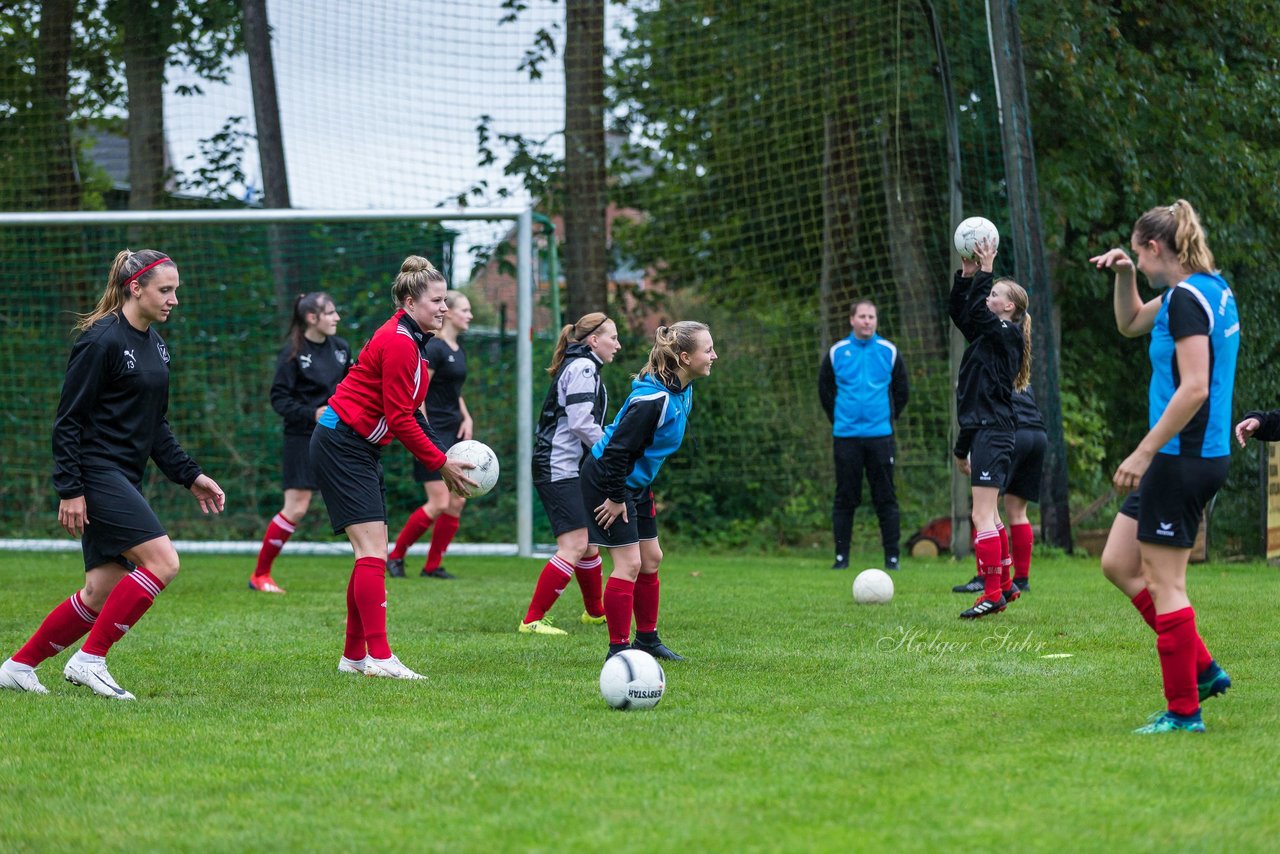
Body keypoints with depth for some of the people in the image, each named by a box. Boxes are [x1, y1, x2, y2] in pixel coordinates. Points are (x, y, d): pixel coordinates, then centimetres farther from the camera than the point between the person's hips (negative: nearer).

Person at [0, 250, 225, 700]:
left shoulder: (155, 344, 14)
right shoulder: (102, 341, -13)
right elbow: (68, 419, -13)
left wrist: (190, 476, 14)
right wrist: (69, 489, -18)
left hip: (123, 481, 9)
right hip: (96, 474, -9)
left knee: (101, 593, 6)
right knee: (163, 561, -17)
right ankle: (89, 660, -10)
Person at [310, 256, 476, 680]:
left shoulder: (410, 341, 12)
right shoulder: (398, 343, -20)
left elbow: (407, 414, 13)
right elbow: (399, 419, -20)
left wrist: (442, 459, 5)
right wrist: (441, 464, -14)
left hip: (360, 448, 11)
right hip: (342, 444, -11)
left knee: (372, 555, 10)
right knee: (373, 551, -15)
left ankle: (354, 657, 16)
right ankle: (378, 657, -18)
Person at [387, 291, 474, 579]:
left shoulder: (459, 351, 14)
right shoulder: (434, 348, -12)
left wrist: (466, 418, 10)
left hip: (455, 436, 9)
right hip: (433, 435, -9)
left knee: (457, 502, 3)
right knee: (439, 503, -12)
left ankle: (433, 565, 10)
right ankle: (395, 555, 3)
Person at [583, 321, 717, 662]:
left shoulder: (682, 391, 1)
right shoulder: (652, 399, -30)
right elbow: (617, 449, -28)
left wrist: (645, 490, 18)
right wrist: (616, 497, -20)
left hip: (636, 481, 10)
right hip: (605, 479, -10)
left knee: (651, 558, 15)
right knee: (629, 562, -9)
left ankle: (647, 638, 28)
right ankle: (618, 647, -2)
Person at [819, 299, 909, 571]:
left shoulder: (889, 352, 4)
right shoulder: (836, 353, 4)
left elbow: (901, 393, 14)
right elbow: (824, 390, 15)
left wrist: (888, 418, 9)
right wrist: (838, 419, 12)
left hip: (880, 435, 0)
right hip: (846, 436, 0)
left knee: (886, 498, 0)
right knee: (845, 498, 1)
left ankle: (892, 556, 4)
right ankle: (841, 556, 6)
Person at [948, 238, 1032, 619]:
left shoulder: (1007, 334, -9)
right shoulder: (989, 335, 17)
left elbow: (976, 314, -22)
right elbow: (959, 312, 14)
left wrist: (984, 273, -19)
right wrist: (967, 274, 4)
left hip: (992, 431, -10)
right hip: (982, 430, 10)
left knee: (983, 515, -13)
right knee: (989, 515, 18)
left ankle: (993, 594, -14)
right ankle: (1005, 585, 27)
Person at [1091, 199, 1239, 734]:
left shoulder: (1187, 298, -17)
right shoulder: (1208, 289, 14)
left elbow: (1194, 388, -26)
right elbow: (1130, 323, 30)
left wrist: (1144, 452, -24)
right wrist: (1124, 275, 14)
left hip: (1183, 457, -10)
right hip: (1184, 456, 10)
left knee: (1163, 582, -3)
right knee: (1118, 564, 14)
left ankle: (1184, 711, 2)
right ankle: (1202, 669, 16)